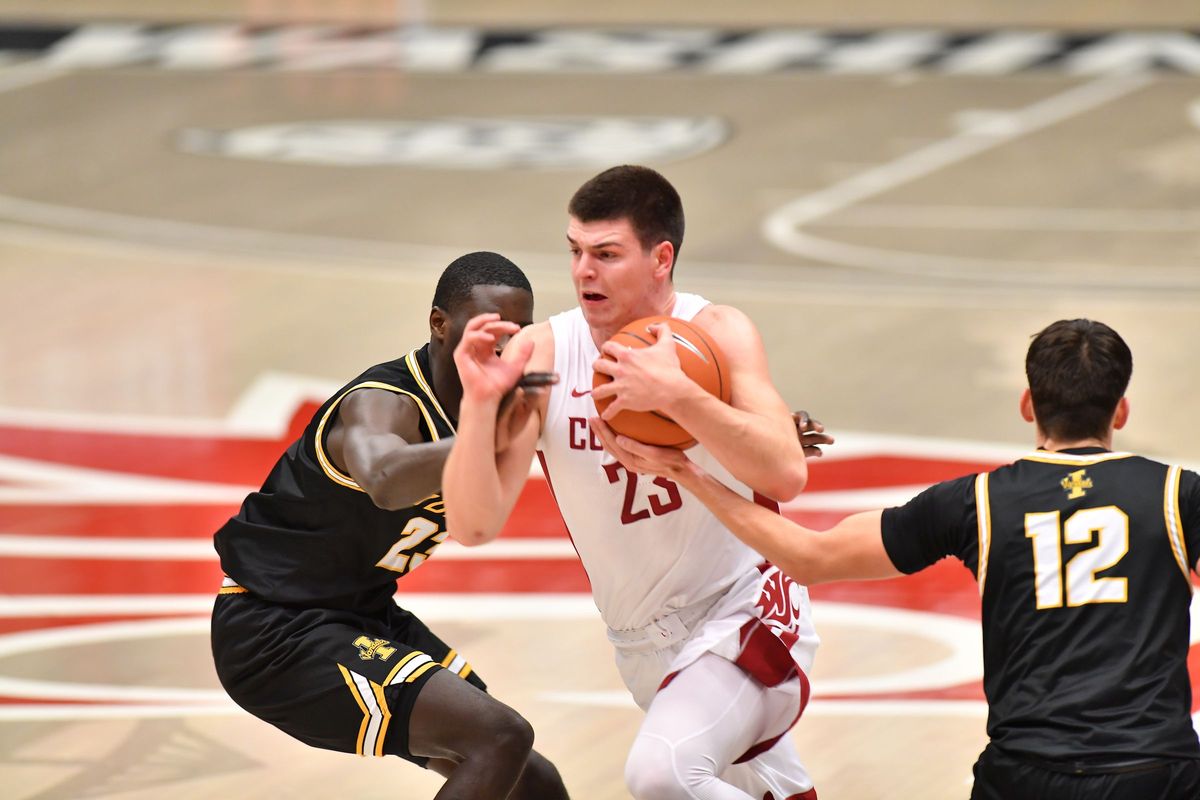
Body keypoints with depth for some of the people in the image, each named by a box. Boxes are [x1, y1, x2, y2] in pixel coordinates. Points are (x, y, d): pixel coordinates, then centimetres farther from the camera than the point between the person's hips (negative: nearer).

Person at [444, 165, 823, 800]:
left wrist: (675, 395, -42)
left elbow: (786, 475, -32)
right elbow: (473, 525, -17)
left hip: (745, 623, -5)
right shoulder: (542, 354, -12)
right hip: (642, 646, 5)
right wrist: (479, 402, -31)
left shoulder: (718, 335, -17)